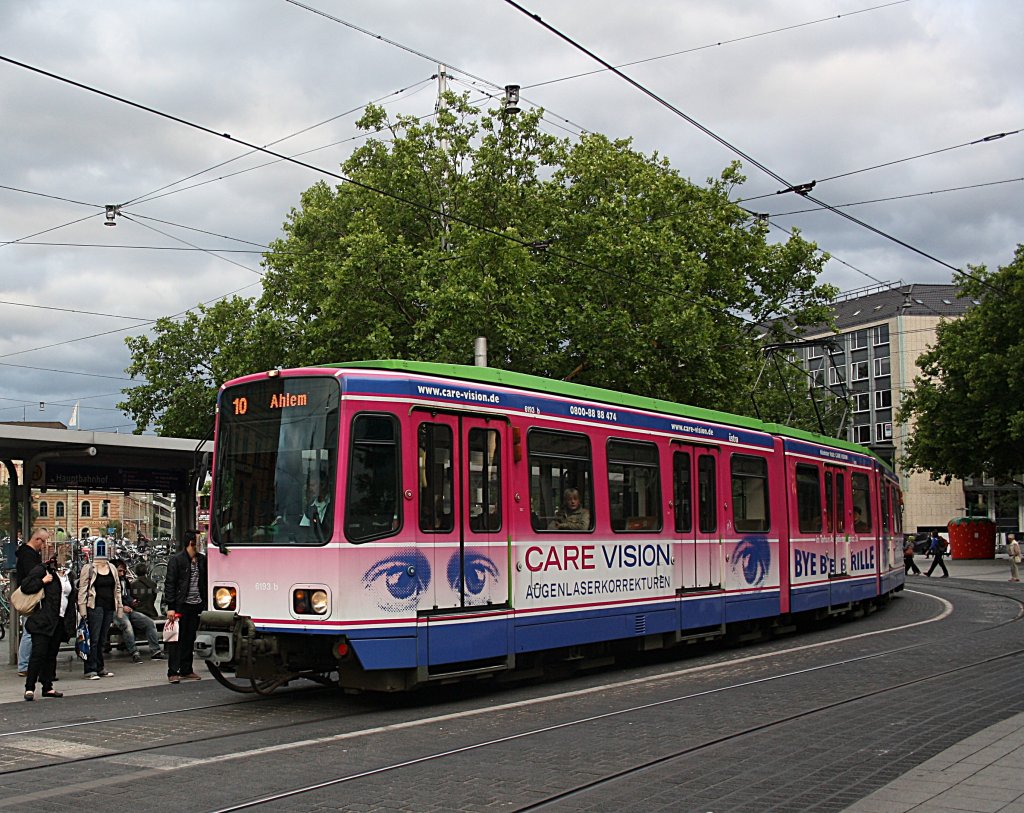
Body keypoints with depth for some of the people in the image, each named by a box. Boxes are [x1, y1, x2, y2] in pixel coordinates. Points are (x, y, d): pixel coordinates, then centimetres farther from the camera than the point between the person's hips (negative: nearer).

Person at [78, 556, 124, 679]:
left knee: (102, 639, 10)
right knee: (93, 639, -7)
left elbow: (117, 588, 18)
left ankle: (100, 668, 17)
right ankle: (90, 670, -5)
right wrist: (82, 609, -12)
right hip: (95, 607, -5)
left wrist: (119, 608, 13)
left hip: (109, 607, 5)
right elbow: (82, 589, -5)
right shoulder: (88, 569, -2)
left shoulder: (112, 569, 14)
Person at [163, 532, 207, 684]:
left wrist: (205, 603, 7)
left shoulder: (202, 560, 10)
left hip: (196, 605, 6)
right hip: (181, 605, -6)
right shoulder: (176, 560, -6)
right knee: (176, 639, -3)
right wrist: (170, 607, -14)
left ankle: (186, 670, 19)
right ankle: (173, 672, -1)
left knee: (190, 638, 11)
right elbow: (169, 584, -9)